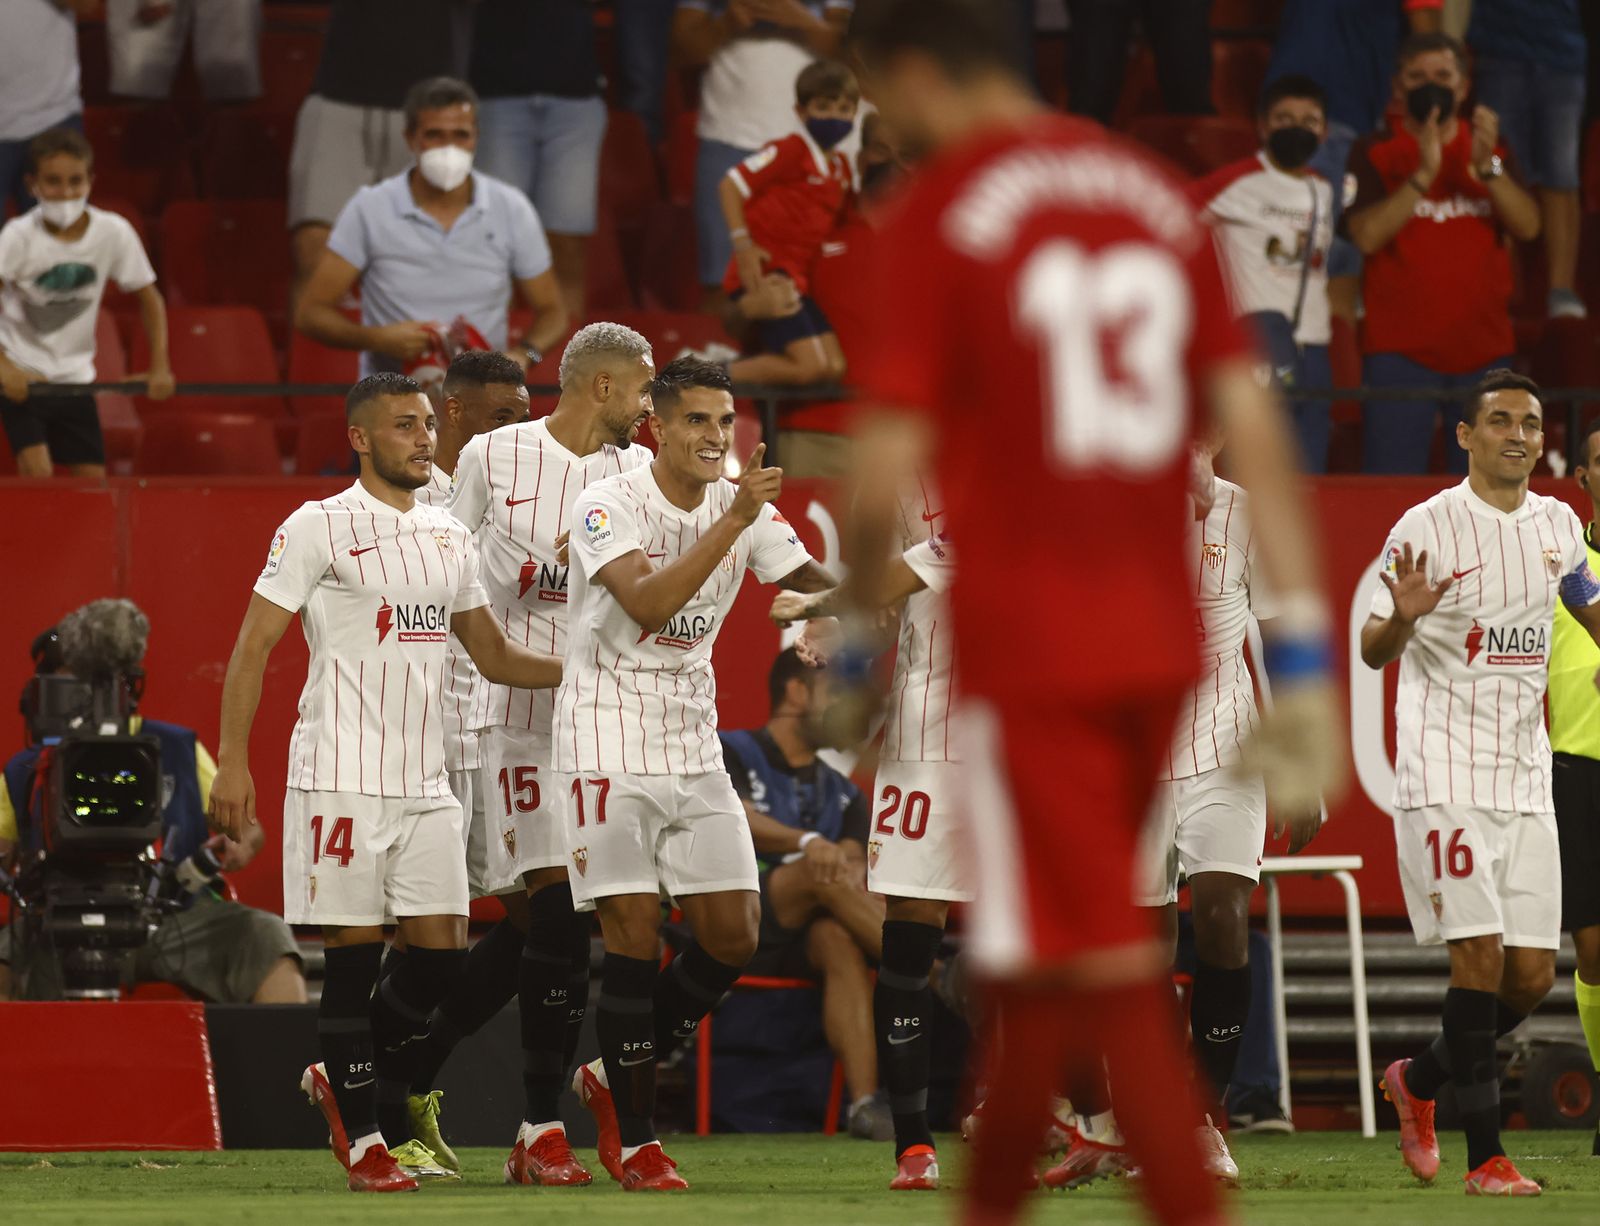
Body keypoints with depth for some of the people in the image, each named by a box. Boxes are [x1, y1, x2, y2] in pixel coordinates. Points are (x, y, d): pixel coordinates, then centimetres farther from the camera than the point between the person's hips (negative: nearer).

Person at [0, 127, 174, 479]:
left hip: (74, 377, 4)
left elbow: (149, 299, 4)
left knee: (93, 478, 4)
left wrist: (160, 368, -3)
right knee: (37, 470, -20)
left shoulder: (114, 232, -9)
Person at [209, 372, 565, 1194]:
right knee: (354, 951, -4)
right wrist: (232, 762, -13)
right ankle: (361, 1139, 4)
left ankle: (341, 1080, 23)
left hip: (424, 780, 6)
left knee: (442, 952, 2)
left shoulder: (449, 539, 15)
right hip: (342, 778, -6)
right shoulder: (318, 529, -4)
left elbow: (493, 656, 23)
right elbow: (253, 647, -5)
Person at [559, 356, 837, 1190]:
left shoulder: (745, 510, 6)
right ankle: (635, 1142, 1)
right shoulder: (608, 507, -12)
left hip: (694, 746, 6)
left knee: (732, 935, 1)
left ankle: (615, 1079, 21)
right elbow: (649, 602, -27)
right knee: (634, 933, -8)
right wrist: (732, 521, -30)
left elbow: (825, 586, 1)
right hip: (609, 740, -6)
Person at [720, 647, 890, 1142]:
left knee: (841, 940, -34)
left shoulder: (840, 792, 22)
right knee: (824, 875, -32)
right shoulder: (733, 753, 9)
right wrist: (809, 843, -28)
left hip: (803, 934, 4)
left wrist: (849, 866, -21)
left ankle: (865, 1102, -51)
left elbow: (853, 859, 5)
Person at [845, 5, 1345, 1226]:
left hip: (1025, 654, -6)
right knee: (1038, 961, 21)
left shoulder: (935, 217, -7)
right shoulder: (1159, 198, 9)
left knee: (1111, 983, -7)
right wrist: (1303, 652, 4)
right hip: (1161, 643, 6)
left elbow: (887, 468, -10)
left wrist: (857, 641, 5)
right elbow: (1256, 426, 5)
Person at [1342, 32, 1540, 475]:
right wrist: (1423, 175, -21)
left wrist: (1487, 167, -18)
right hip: (1401, 351, -3)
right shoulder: (1375, 153, 5)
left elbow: (1527, 225, -2)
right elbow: (1366, 236, -11)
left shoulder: (1490, 148, 13)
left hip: (1484, 350, 3)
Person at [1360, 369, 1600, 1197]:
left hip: (1526, 777, 6)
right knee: (1479, 955, -14)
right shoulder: (1428, 527, -5)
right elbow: (1371, 650, -5)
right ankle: (1485, 1157, -9)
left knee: (1533, 973, 2)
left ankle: (1418, 1080, 27)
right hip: (1445, 774, -6)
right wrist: (1401, 617, -27)